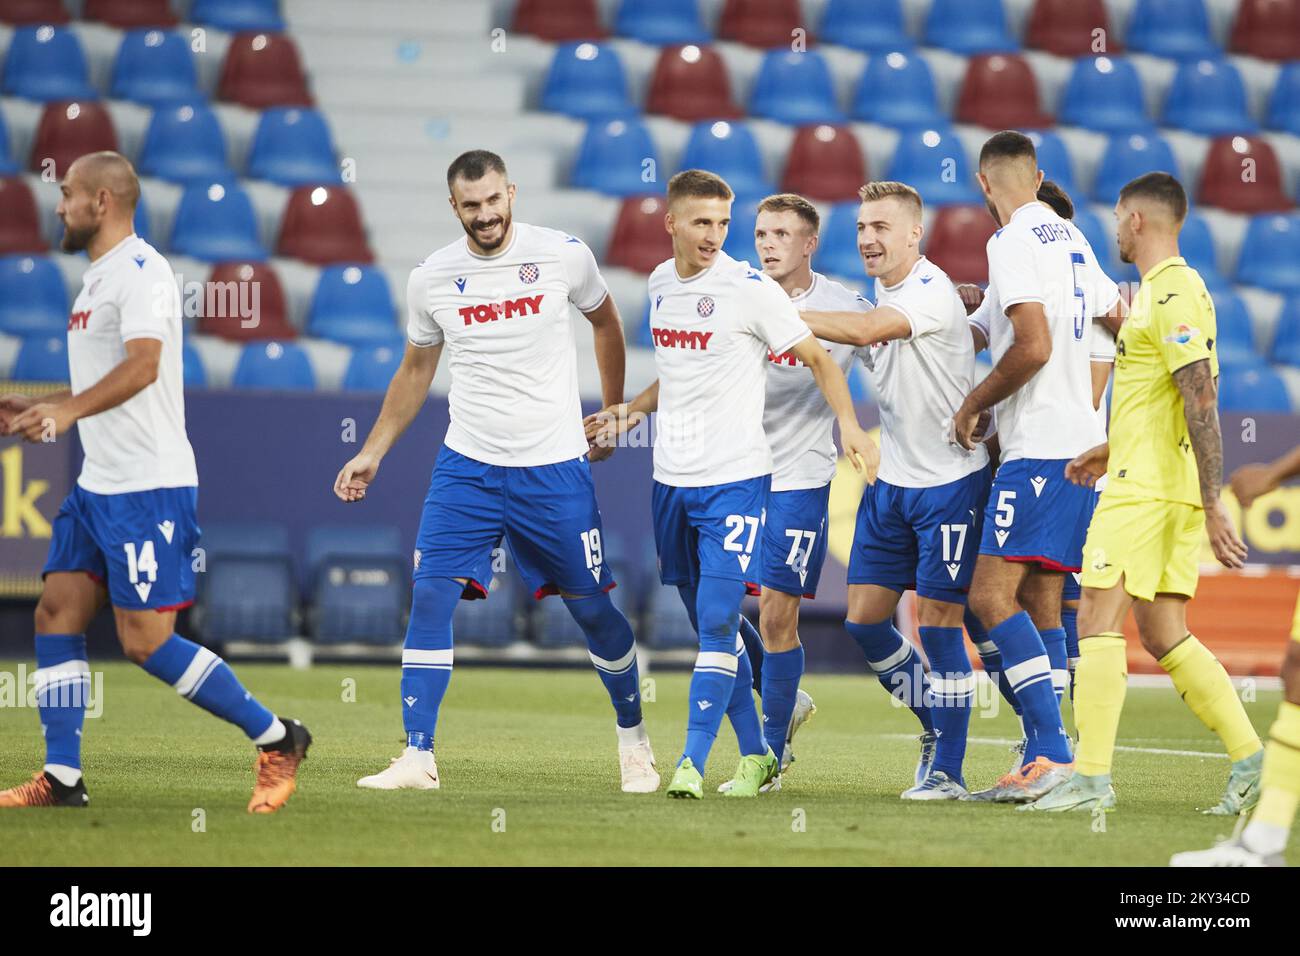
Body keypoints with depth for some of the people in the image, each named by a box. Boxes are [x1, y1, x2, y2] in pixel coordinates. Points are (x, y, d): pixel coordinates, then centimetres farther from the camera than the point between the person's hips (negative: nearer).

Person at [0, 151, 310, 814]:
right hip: (98, 485, 10)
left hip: (147, 488, -10)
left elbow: (142, 364, -29)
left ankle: (276, 739, 2)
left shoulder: (139, 270, -13)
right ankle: (61, 778, 4)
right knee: (56, 615, 3)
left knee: (146, 642, -10)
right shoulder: (98, 277, 18)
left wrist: (69, 410, -42)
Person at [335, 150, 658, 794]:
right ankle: (417, 758, -8)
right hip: (467, 467, 1)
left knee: (591, 608, 4)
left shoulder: (563, 255, -5)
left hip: (555, 467, -1)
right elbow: (415, 372, 15)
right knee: (430, 596, -11)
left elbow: (606, 323, 15)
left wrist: (613, 414, 16)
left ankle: (632, 735, 26)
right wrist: (373, 452, 14)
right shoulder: (432, 278, 0)